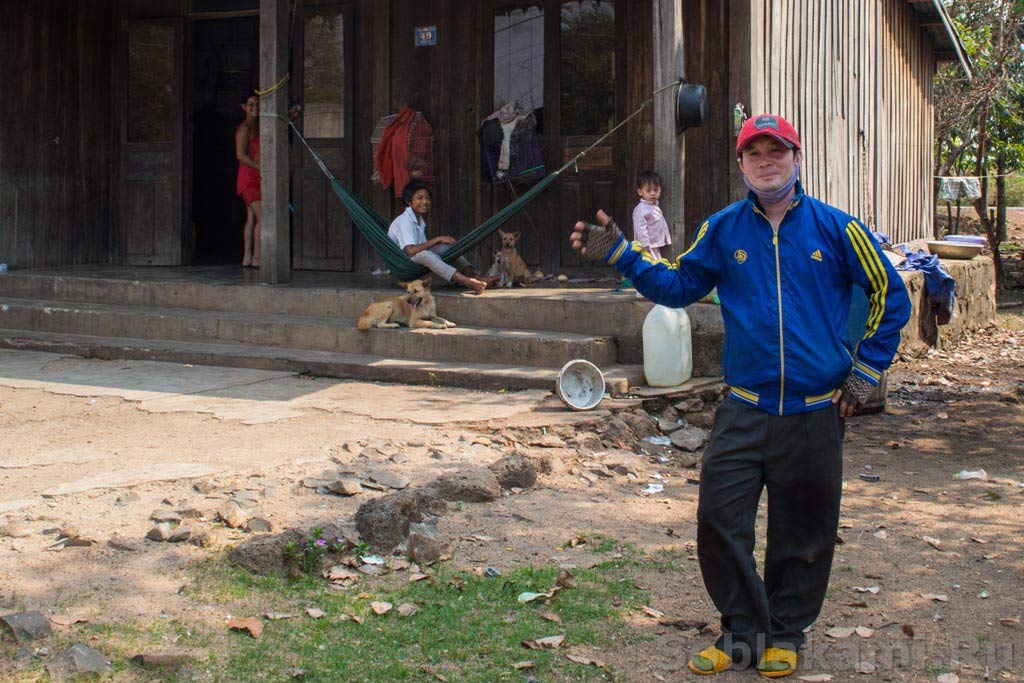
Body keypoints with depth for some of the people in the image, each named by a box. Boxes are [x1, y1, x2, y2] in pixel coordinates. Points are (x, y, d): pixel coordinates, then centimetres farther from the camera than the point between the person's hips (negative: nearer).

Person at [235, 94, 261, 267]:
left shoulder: (257, 127, 18)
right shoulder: (244, 128, -10)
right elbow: (240, 155, -18)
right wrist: (260, 168, -21)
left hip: (256, 178, 9)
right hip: (248, 177, -9)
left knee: (251, 218, 7)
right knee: (262, 217, -15)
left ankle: (247, 257, 8)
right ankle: (256, 258, -15)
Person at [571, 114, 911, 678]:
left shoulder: (836, 228, -2)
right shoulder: (723, 230, 4)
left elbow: (890, 298, 5)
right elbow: (678, 285, 12)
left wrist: (865, 370, 1)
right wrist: (619, 255, 1)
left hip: (815, 412, -1)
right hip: (744, 410, 1)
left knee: (802, 533, 8)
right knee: (719, 520, -4)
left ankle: (785, 634, 26)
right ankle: (742, 632, 13)